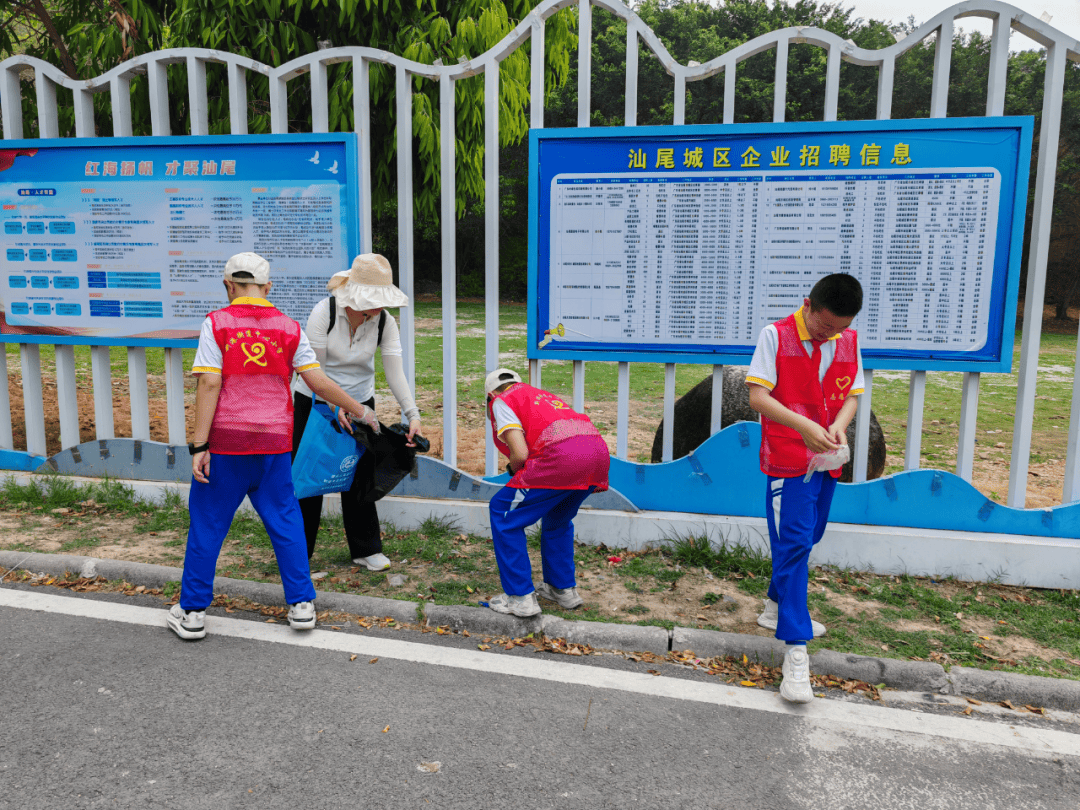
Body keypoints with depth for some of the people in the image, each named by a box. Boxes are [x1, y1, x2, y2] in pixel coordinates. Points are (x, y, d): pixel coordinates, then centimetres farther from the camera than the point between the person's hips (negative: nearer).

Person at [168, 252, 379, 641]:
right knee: (284, 519, 13)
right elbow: (319, 383, 1)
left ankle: (192, 612, 20)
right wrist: (362, 412, 14)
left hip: (225, 442, -2)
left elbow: (209, 384, -11)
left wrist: (199, 446, -10)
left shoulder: (216, 323, -3)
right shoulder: (289, 328, 3)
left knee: (207, 522, 10)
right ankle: (301, 605, 17)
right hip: (274, 443, 2)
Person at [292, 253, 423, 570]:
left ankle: (366, 549, 17)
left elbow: (394, 372, -16)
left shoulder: (384, 321, -13)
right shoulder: (323, 313, -22)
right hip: (314, 401, -2)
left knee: (358, 476, 4)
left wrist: (413, 414, -27)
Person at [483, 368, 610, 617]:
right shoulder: (543, 396, 35)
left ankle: (520, 597, 12)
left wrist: (514, 471, 22)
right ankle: (564, 589, 37)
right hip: (599, 451, 8)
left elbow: (520, 453, -1)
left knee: (503, 513, 11)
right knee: (557, 519, 32)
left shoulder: (501, 401, 14)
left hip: (563, 457, -8)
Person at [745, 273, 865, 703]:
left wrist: (839, 426, -12)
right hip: (787, 461, -6)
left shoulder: (849, 341, 6)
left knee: (808, 538, 17)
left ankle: (777, 607, 40)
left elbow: (852, 394, 10)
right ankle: (796, 651, -7)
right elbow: (758, 396, -15)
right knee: (793, 543, -11)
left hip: (826, 460, 6)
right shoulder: (775, 335, -10)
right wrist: (803, 425, -28)